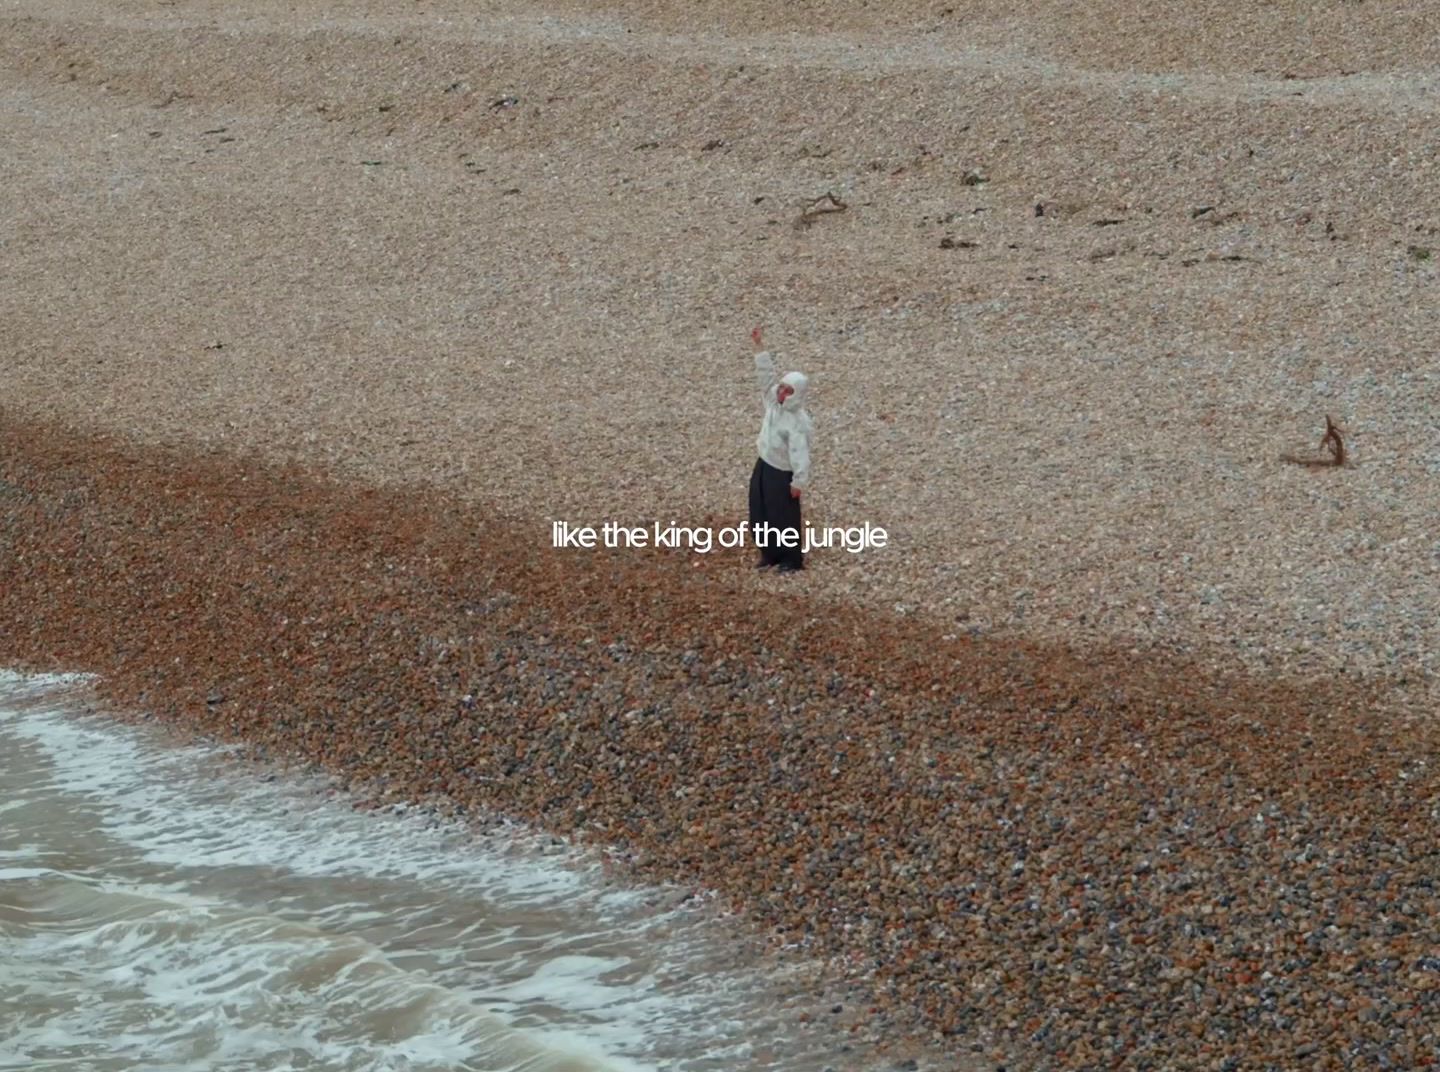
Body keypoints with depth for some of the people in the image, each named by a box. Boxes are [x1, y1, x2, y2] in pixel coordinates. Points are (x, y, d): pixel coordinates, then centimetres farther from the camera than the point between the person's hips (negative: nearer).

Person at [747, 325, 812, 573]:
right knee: (760, 515, 16)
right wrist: (759, 345, -12)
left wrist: (799, 482, -22)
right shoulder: (773, 400, -5)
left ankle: (792, 559, 20)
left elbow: (800, 453, -24)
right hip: (763, 467, 8)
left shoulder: (799, 421, -26)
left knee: (785, 518, 5)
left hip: (782, 473, -8)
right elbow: (766, 372, -3)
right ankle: (769, 554, 33)